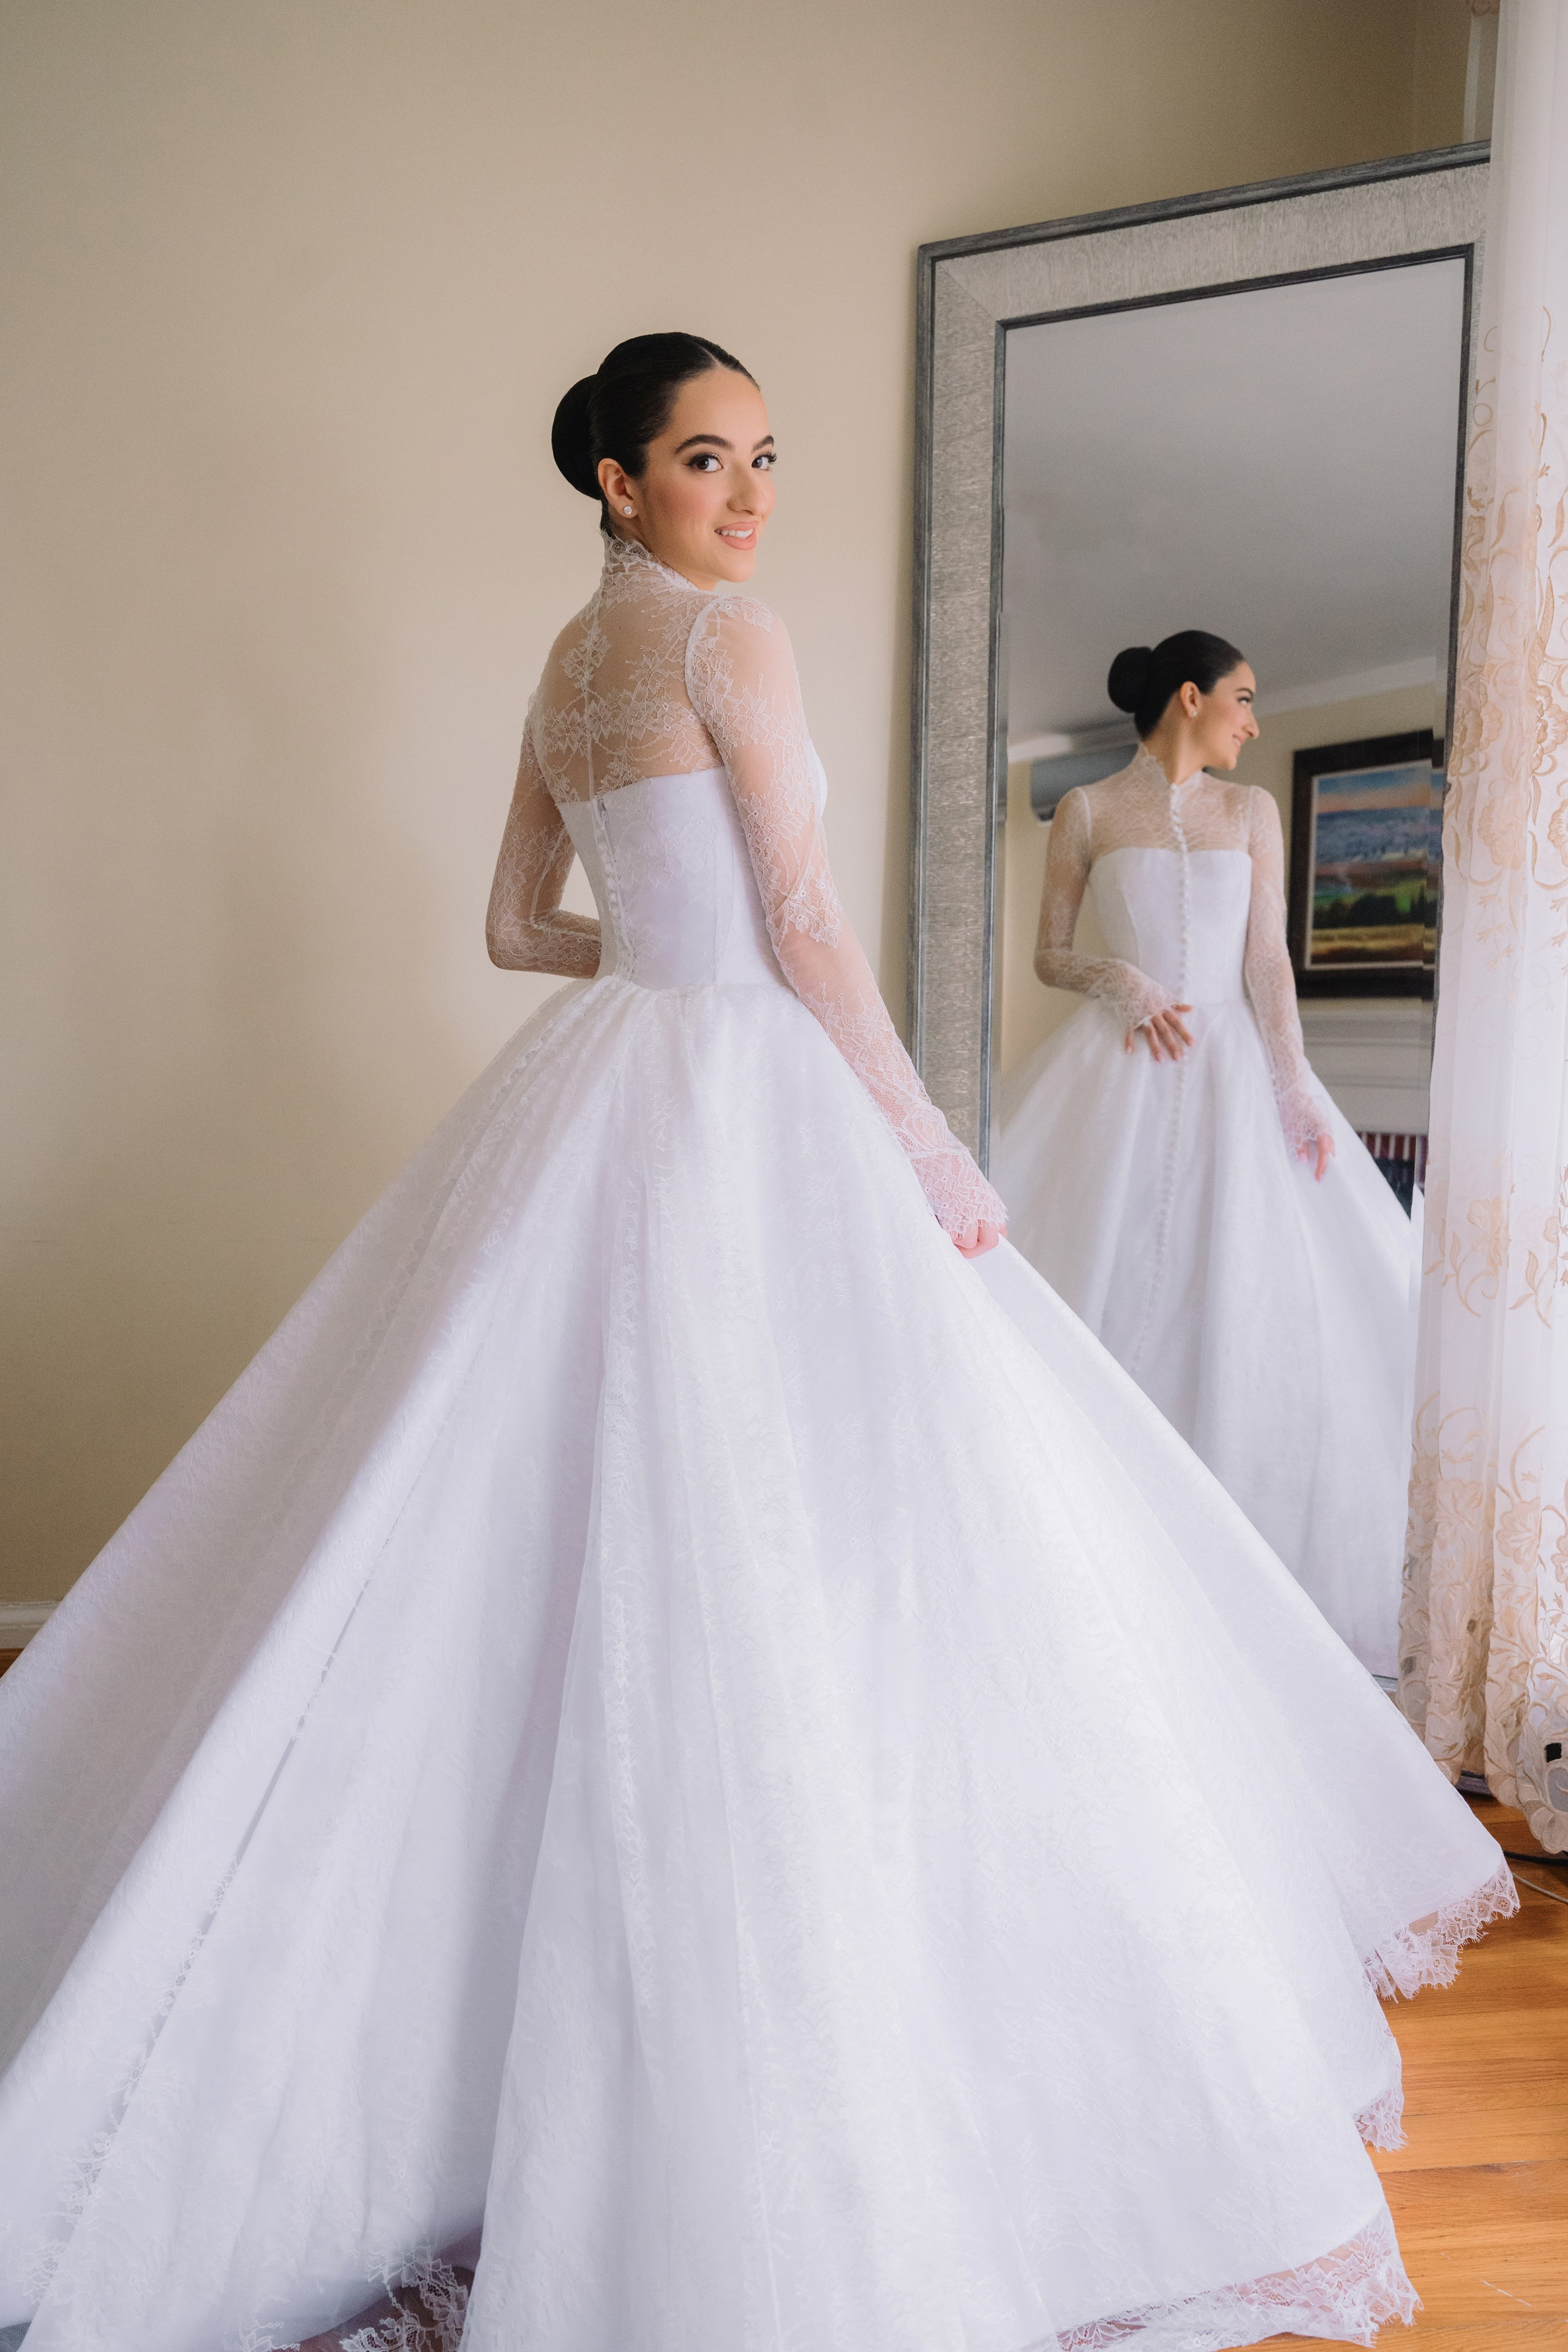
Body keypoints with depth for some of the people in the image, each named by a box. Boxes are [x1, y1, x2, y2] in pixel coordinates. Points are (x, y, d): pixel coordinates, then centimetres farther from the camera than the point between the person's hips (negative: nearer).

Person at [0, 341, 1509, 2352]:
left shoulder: (565, 662, 19)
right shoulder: (728, 637, -7)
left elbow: (520, 929, 22)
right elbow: (807, 927, -12)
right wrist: (927, 1146, -7)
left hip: (595, 1091, 9)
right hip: (743, 1098, -9)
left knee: (562, 1528, 15)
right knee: (776, 1545, -5)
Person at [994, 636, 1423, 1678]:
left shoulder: (1252, 810, 12)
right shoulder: (1087, 811, 7)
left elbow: (1269, 956, 4)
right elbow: (1051, 955, 8)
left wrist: (1295, 1085, -8)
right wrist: (1120, 981, -13)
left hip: (1233, 1066, 2)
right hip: (1123, 1073, -2)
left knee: (1243, 1298, -3)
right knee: (1116, 1288, -3)